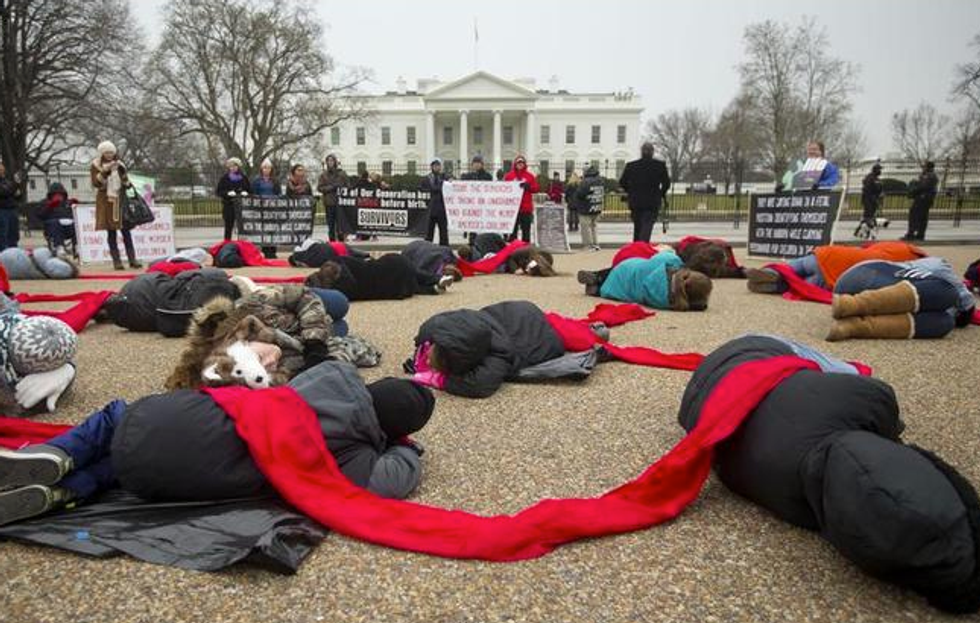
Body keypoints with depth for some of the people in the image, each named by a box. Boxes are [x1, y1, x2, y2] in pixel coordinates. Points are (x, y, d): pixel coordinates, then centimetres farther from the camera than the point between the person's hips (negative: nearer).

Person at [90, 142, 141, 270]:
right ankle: (116, 261, 2)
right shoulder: (96, 166, 3)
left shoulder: (119, 164, 13)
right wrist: (105, 171, -20)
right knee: (111, 232, 0)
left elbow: (126, 182, 17)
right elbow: (95, 183, -10)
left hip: (120, 200, 2)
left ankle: (132, 259, -3)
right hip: (106, 201, -2)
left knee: (126, 230, -3)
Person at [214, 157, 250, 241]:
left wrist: (246, 192, -7)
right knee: (229, 226, -1)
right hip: (229, 205, -1)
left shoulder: (243, 178, 10)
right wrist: (227, 193, -13)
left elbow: (250, 190, 15)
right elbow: (218, 192, 3)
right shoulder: (225, 178, 4)